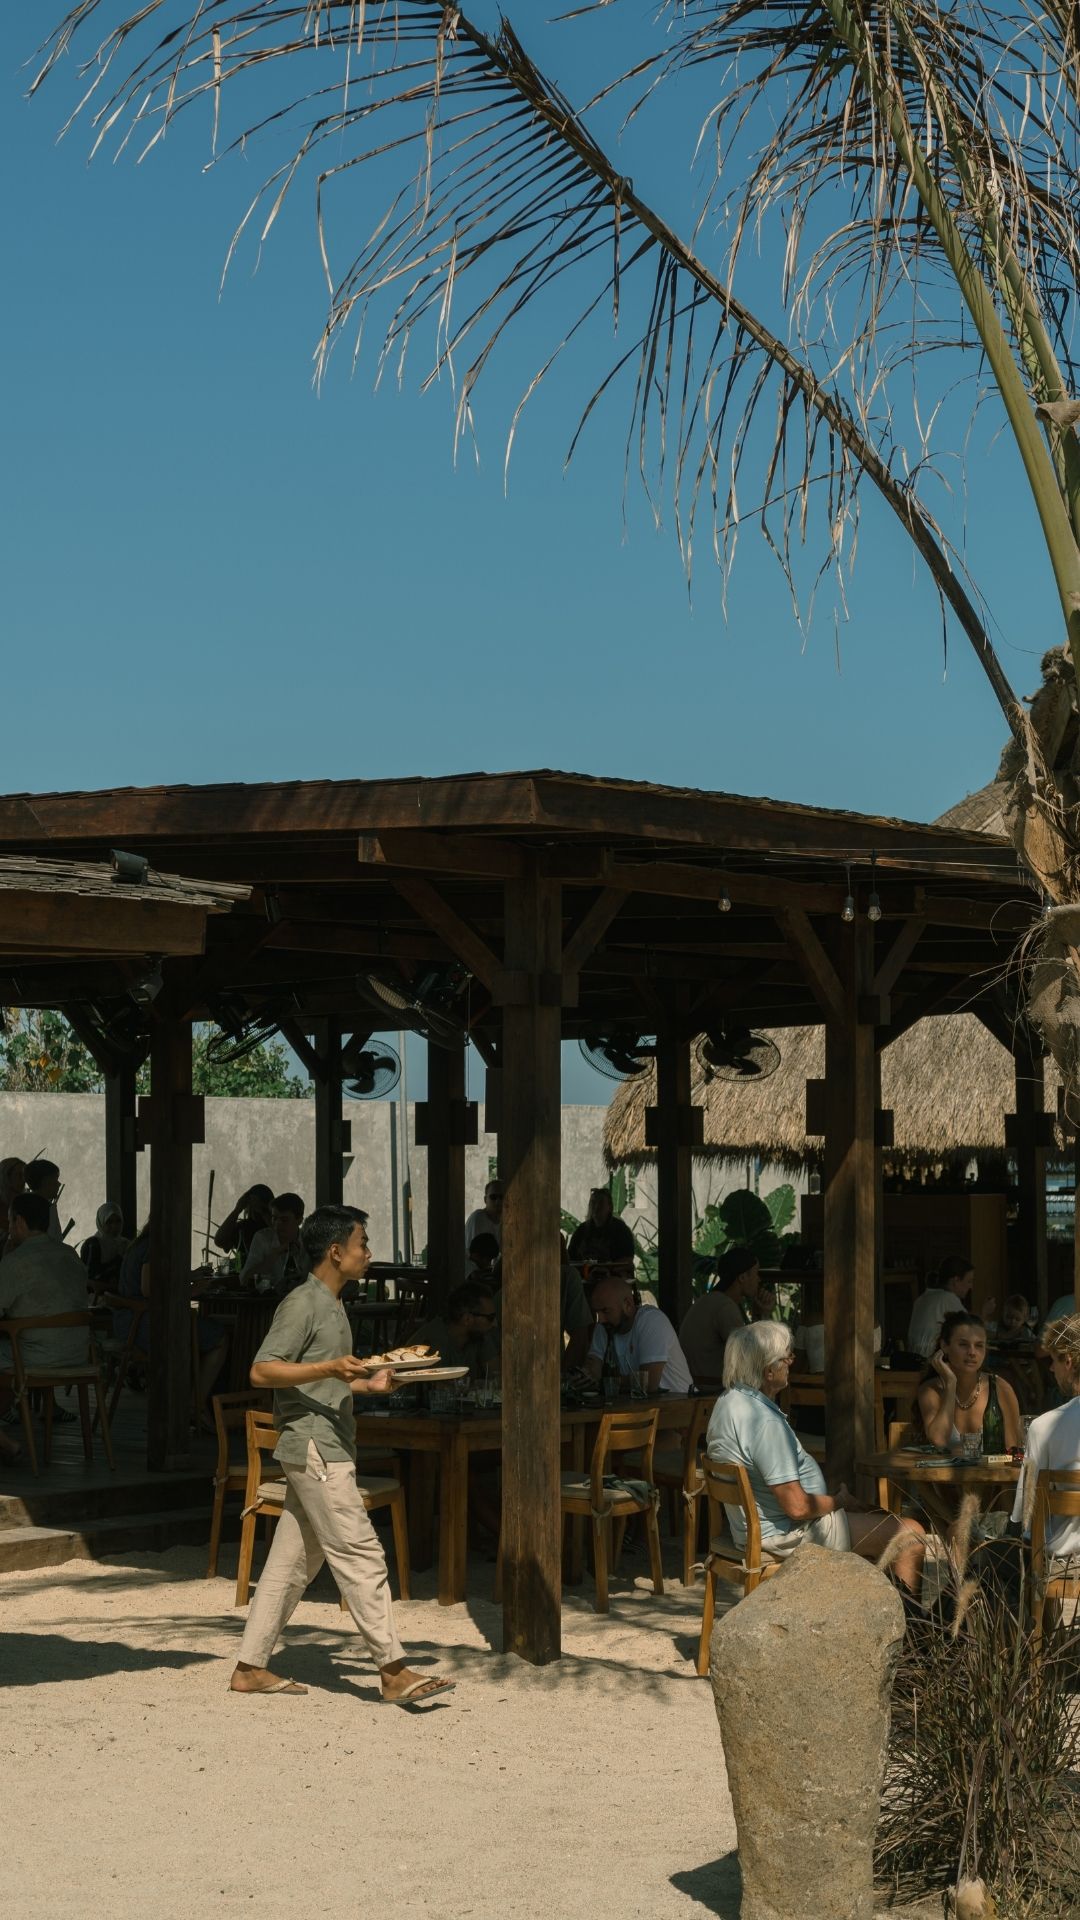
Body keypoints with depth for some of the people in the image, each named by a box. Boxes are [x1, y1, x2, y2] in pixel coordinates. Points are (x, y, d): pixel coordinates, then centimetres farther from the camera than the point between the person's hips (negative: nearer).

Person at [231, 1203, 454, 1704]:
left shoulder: (331, 1306, 19)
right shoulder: (302, 1304, -11)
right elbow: (262, 1371, -18)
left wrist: (369, 1384, 15)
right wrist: (331, 1369, -27)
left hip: (327, 1450, 10)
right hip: (313, 1446, -10)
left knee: (292, 1561, 9)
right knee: (360, 1554, -11)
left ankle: (251, 1667, 13)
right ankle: (393, 1670, -12)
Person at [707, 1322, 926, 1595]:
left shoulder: (729, 1402, 4)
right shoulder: (765, 1422, -28)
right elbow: (797, 1506, -27)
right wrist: (839, 1501, -7)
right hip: (787, 1536, -11)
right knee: (911, 1535, -7)